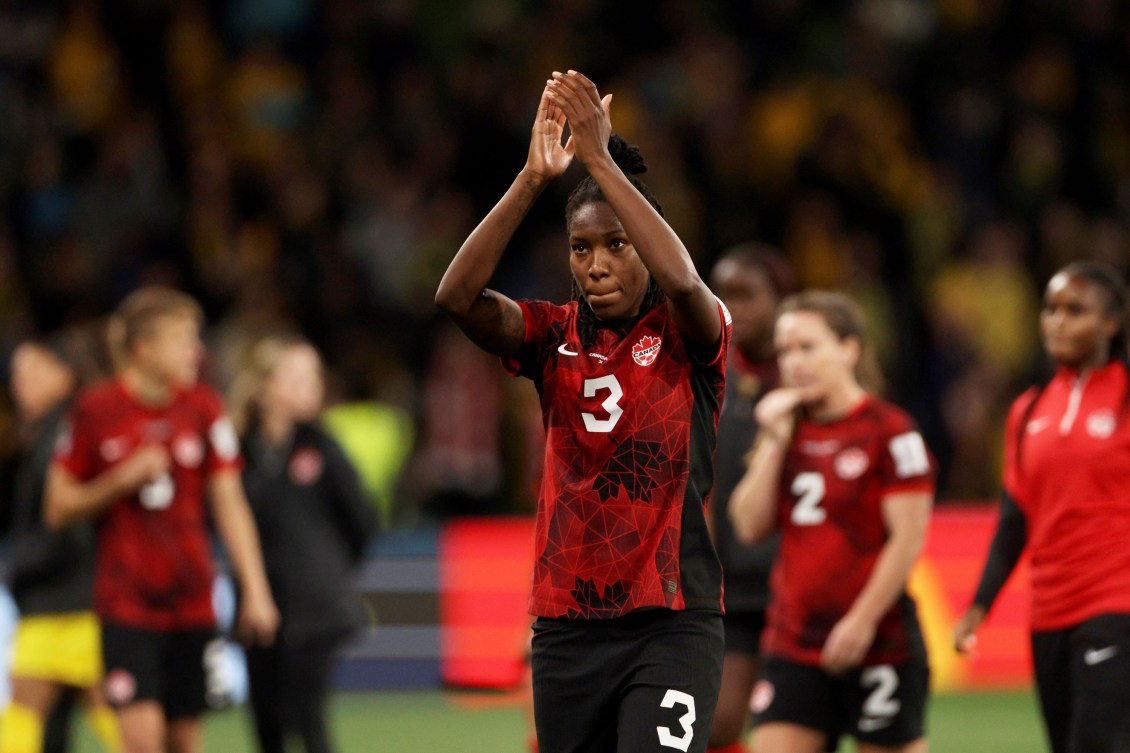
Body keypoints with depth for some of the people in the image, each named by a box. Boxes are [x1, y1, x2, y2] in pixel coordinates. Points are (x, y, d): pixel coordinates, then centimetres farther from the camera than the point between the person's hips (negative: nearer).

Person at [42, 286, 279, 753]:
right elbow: (58, 509, 2)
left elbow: (229, 504, 6)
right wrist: (124, 480, -14)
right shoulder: (95, 411, -4)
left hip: (192, 604, 3)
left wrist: (255, 591, 1)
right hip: (127, 604, -3)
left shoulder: (203, 408, 3)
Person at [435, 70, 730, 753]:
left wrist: (600, 157, -27)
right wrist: (534, 178, -22)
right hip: (567, 626, 4)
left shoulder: (688, 335, -2)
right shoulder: (556, 336, 7)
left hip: (672, 626, -4)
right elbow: (458, 296, -11)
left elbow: (682, 280, -26)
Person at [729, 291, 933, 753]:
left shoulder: (888, 432, -8)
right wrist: (773, 443, -3)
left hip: (877, 642, -6)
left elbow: (908, 537, -13)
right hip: (793, 642, 6)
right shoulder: (789, 430, 12)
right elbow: (750, 525, 5)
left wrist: (863, 620, -16)